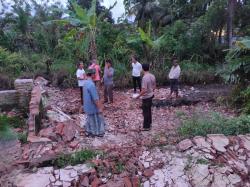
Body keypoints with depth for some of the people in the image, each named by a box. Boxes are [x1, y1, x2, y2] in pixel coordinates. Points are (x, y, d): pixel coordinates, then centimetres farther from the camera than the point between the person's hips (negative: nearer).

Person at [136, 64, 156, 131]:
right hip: (151, 95, 8)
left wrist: (138, 96, -17)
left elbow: (144, 90, -29)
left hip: (146, 97, -8)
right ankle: (149, 123, 36)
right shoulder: (152, 76, 0)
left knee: (145, 112, 4)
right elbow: (154, 86, 11)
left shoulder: (145, 78, -26)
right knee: (149, 110, 22)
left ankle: (146, 126, 15)